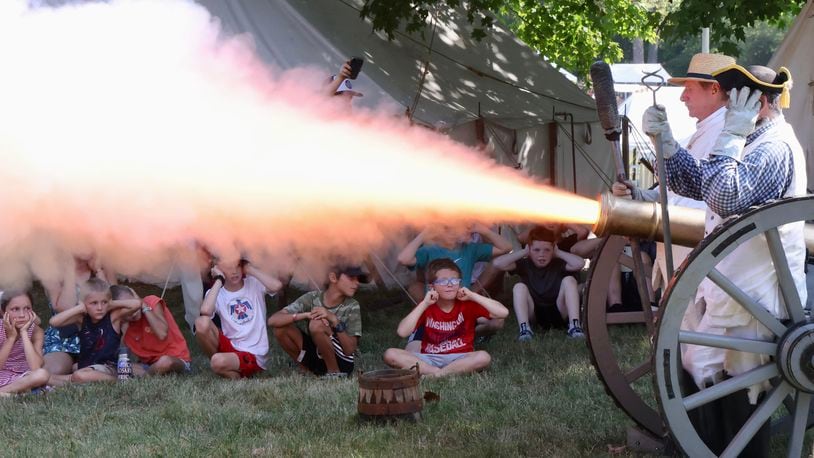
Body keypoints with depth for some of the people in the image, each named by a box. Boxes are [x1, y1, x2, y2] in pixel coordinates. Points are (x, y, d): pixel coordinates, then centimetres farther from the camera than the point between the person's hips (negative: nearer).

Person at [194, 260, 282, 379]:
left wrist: (250, 269, -11)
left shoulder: (254, 284, 1)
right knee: (202, 322, -24)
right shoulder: (215, 293, 2)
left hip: (252, 355, -3)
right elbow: (205, 311, -22)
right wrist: (219, 280, -14)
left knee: (218, 362, -34)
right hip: (229, 346, 3)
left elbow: (276, 286, -22)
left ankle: (237, 375, 2)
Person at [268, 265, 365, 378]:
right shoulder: (312, 299, -7)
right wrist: (305, 315, -30)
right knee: (281, 327, -14)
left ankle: (335, 373, -12)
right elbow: (273, 320, -15)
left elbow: (350, 350, -16)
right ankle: (311, 372, -1)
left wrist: (334, 321, -29)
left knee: (317, 325, -28)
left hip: (341, 363, -4)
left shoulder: (352, 307, -10)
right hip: (317, 357, 4)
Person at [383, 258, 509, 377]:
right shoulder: (427, 307, 2)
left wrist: (472, 296, -13)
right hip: (429, 359, 1)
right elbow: (402, 332, -14)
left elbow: (503, 313, -12)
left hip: (460, 359, -1)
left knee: (484, 357, -34)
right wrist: (424, 304, -14)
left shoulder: (467, 304, 0)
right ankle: (436, 371, -26)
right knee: (390, 354, -20)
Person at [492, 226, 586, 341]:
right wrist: (523, 252, -6)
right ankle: (524, 328, -35)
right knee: (519, 287, -19)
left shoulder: (558, 264, 0)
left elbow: (580, 263, -21)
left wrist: (558, 253, -7)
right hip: (534, 315, 0)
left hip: (558, 313, 0)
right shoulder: (525, 265, 1)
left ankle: (574, 326, -32)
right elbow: (498, 263, -14)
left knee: (569, 280, -17)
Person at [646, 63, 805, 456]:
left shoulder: (774, 148, -17)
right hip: (736, 287, 10)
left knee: (737, 392, -4)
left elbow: (724, 197, -29)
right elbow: (697, 182, 18)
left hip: (751, 296, -10)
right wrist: (664, 139, 6)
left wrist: (730, 136, -22)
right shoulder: (757, 142, 16)